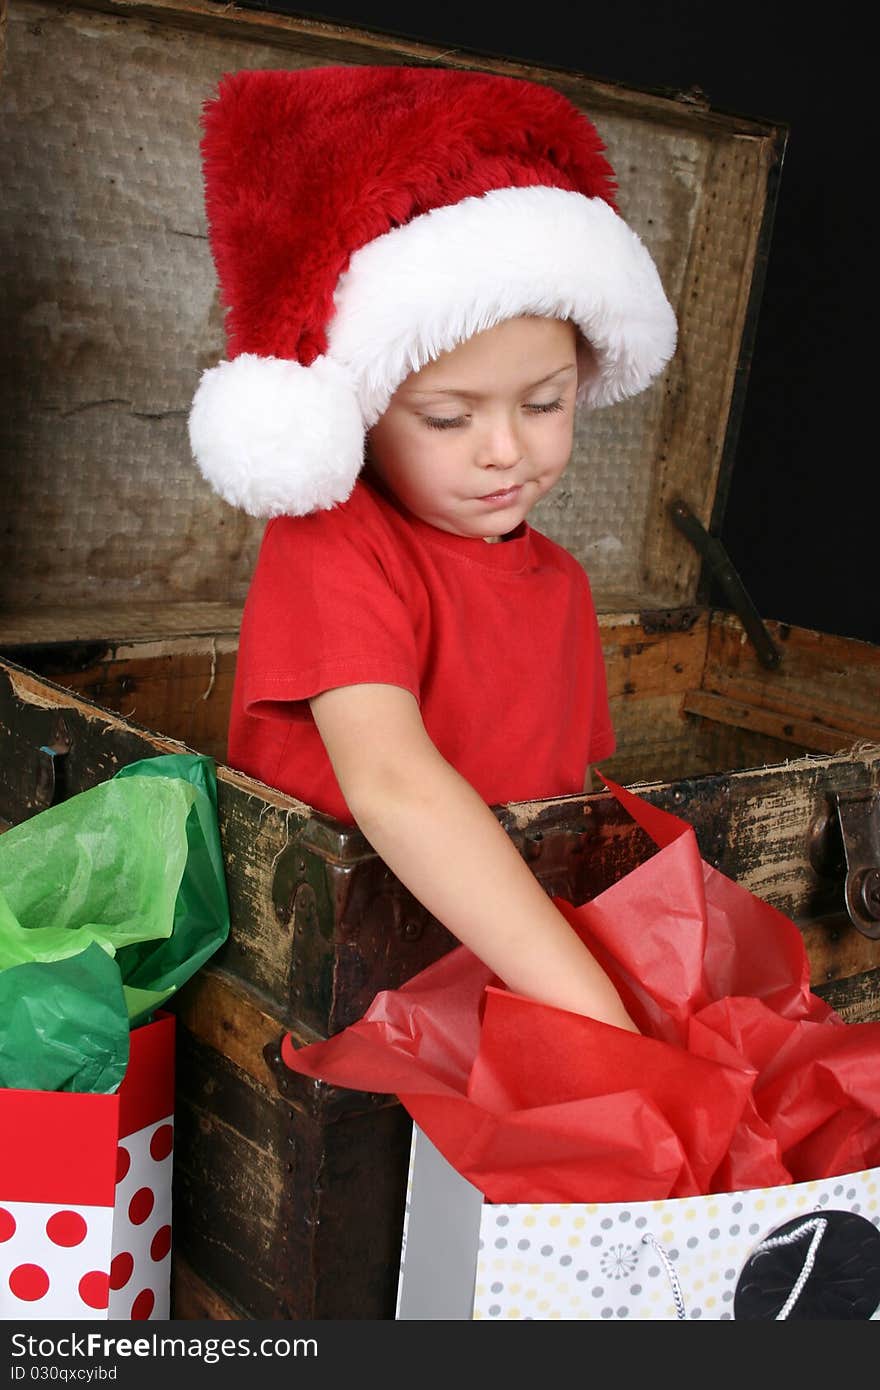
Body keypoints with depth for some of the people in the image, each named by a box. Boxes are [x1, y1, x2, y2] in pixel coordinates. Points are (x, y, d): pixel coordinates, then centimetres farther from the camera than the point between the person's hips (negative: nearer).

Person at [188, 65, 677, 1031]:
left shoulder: (561, 582, 9)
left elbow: (570, 792, 12)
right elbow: (390, 782, -26)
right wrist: (595, 1012, -31)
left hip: (515, 957, 5)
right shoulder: (329, 545, -12)